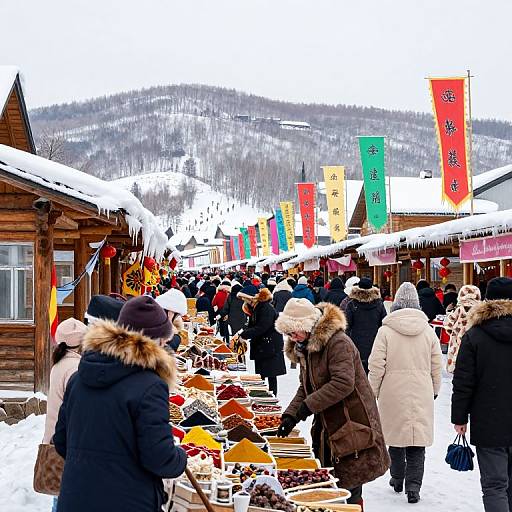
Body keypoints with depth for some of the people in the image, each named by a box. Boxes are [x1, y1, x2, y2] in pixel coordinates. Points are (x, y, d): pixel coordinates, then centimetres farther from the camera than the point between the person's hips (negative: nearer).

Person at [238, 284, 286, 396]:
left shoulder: (266, 308, -19)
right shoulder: (254, 308, 10)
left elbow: (261, 328, -26)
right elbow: (252, 326, 11)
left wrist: (243, 335, -21)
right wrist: (242, 332, -8)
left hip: (271, 345, -9)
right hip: (260, 347, 9)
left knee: (271, 376, -3)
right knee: (260, 375, 10)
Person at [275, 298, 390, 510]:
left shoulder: (338, 343, -18)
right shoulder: (305, 347, 11)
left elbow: (343, 383, -28)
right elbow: (305, 388, 13)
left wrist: (306, 407, -26)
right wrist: (290, 414, -2)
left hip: (351, 424, -9)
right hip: (327, 427, 9)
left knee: (349, 490, -3)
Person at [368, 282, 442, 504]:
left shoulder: (386, 330, -7)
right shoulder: (428, 330, 0)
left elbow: (377, 365, -7)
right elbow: (436, 366, 6)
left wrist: (373, 391, 5)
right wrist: (435, 390, 21)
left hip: (393, 394, -1)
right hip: (421, 394, 1)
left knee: (395, 435, 14)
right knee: (417, 437, 4)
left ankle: (397, 479, 27)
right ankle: (413, 486, -4)